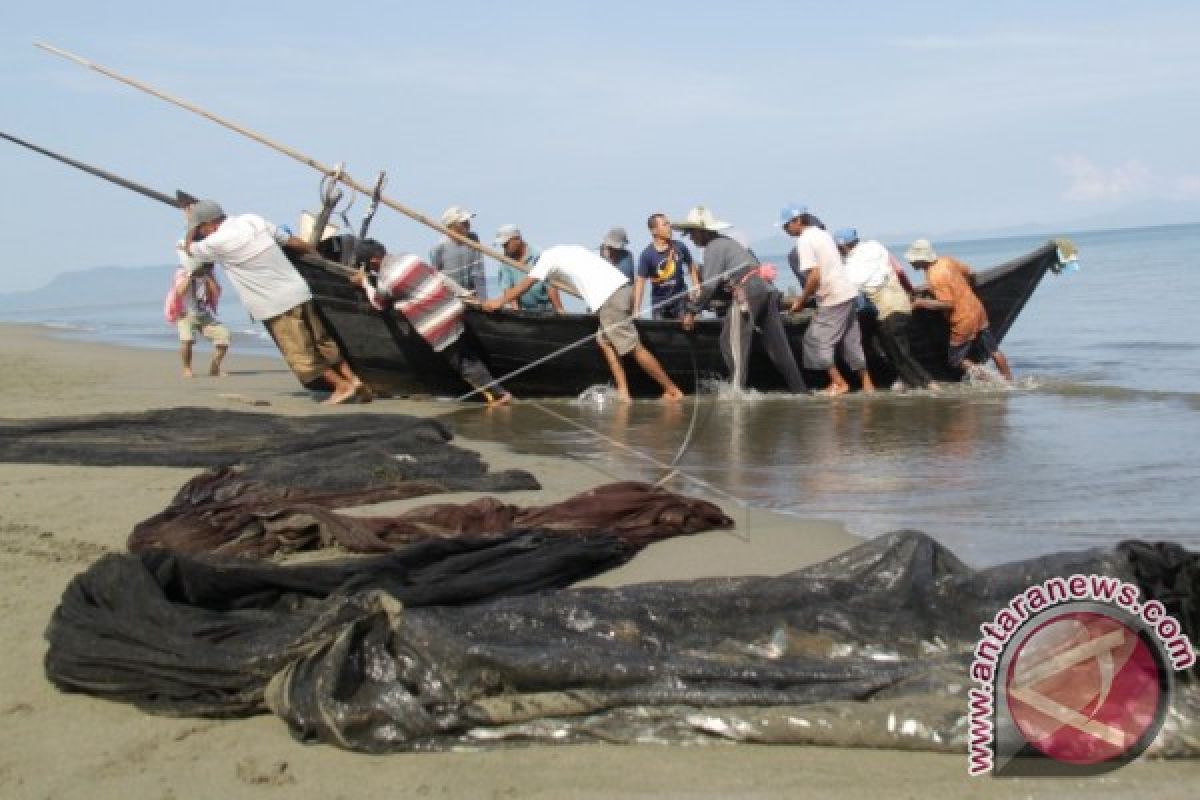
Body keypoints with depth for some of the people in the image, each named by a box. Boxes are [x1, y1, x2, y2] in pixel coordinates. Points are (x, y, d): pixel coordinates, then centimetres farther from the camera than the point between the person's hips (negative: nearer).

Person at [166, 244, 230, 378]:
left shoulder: (208, 275, -1)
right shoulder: (182, 274, -14)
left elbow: (216, 294, -14)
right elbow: (180, 292, -33)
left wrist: (207, 276, -17)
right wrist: (191, 274, -30)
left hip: (204, 315, 4)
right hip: (185, 315, -4)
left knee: (223, 335, -11)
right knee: (187, 339, -32)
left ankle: (214, 368, 7)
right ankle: (187, 369, -7)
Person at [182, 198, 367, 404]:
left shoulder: (217, 242, -10)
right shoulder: (252, 220, 6)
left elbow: (189, 248, 11)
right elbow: (291, 241, 13)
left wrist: (192, 221, 25)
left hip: (276, 305, -7)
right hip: (299, 292, 7)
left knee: (301, 354, 2)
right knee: (322, 343, 15)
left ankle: (342, 385, -1)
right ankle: (352, 378, 10)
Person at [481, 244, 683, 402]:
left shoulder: (549, 256, 9)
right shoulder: (570, 251, 30)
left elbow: (526, 283, 10)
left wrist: (499, 301, 19)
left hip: (608, 297, -9)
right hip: (623, 287, 9)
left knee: (633, 347, -4)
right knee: (605, 341, 16)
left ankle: (672, 390, -1)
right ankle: (623, 391, 7)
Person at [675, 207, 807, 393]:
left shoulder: (714, 247, 0)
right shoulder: (727, 243, 28)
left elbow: (709, 285, -8)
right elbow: (722, 284, 27)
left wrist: (692, 311, -2)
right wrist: (696, 299, 24)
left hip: (747, 291, -9)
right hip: (766, 289, 9)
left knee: (731, 341, -6)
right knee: (777, 344, 8)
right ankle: (799, 389, 8)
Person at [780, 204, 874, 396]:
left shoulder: (804, 241, -13)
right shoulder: (822, 233, 15)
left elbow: (814, 275, -20)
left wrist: (801, 301, -9)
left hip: (833, 299, -9)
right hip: (848, 293, 9)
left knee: (817, 340, -1)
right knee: (851, 341, 14)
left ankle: (839, 383, -1)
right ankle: (867, 385, 17)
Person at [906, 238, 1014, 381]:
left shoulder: (934, 278, -21)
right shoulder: (947, 261, 1)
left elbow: (947, 304, -24)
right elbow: (971, 274, 11)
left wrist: (922, 303, -16)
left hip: (963, 322, -8)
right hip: (978, 311, 8)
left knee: (955, 359, 10)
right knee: (993, 350, 17)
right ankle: (1009, 380, 23)